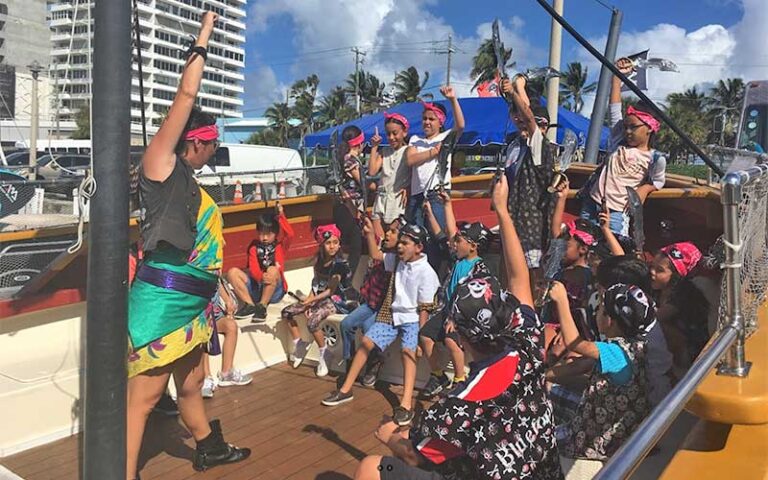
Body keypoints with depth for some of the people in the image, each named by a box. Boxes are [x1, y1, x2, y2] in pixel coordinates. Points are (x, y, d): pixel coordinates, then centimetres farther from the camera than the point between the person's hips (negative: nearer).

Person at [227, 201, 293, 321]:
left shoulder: (280, 245, 4)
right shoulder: (254, 247, 6)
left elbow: (290, 235, -18)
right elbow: (253, 267, -10)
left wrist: (281, 216, -21)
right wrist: (261, 277, -32)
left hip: (275, 290, -3)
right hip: (256, 286, 3)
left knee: (272, 270, -33)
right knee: (232, 272, -15)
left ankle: (262, 306, -27)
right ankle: (250, 305, -23)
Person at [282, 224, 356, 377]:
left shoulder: (340, 264, -14)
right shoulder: (319, 261, 6)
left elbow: (330, 290, -15)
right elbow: (315, 285, 7)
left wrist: (311, 300, -19)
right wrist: (308, 302, -8)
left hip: (337, 300, -7)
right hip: (320, 298, 8)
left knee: (312, 321, -32)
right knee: (286, 312, -3)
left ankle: (324, 354, -9)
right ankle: (299, 345, 11)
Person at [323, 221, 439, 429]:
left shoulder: (426, 273, -18)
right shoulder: (397, 260, 0)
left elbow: (425, 309, -17)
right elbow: (376, 255, 16)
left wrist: (421, 337, -19)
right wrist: (370, 233, 2)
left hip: (411, 319, -7)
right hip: (390, 315, 7)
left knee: (408, 351, -29)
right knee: (366, 342, 1)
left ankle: (406, 404, -37)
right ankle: (346, 389, 13)